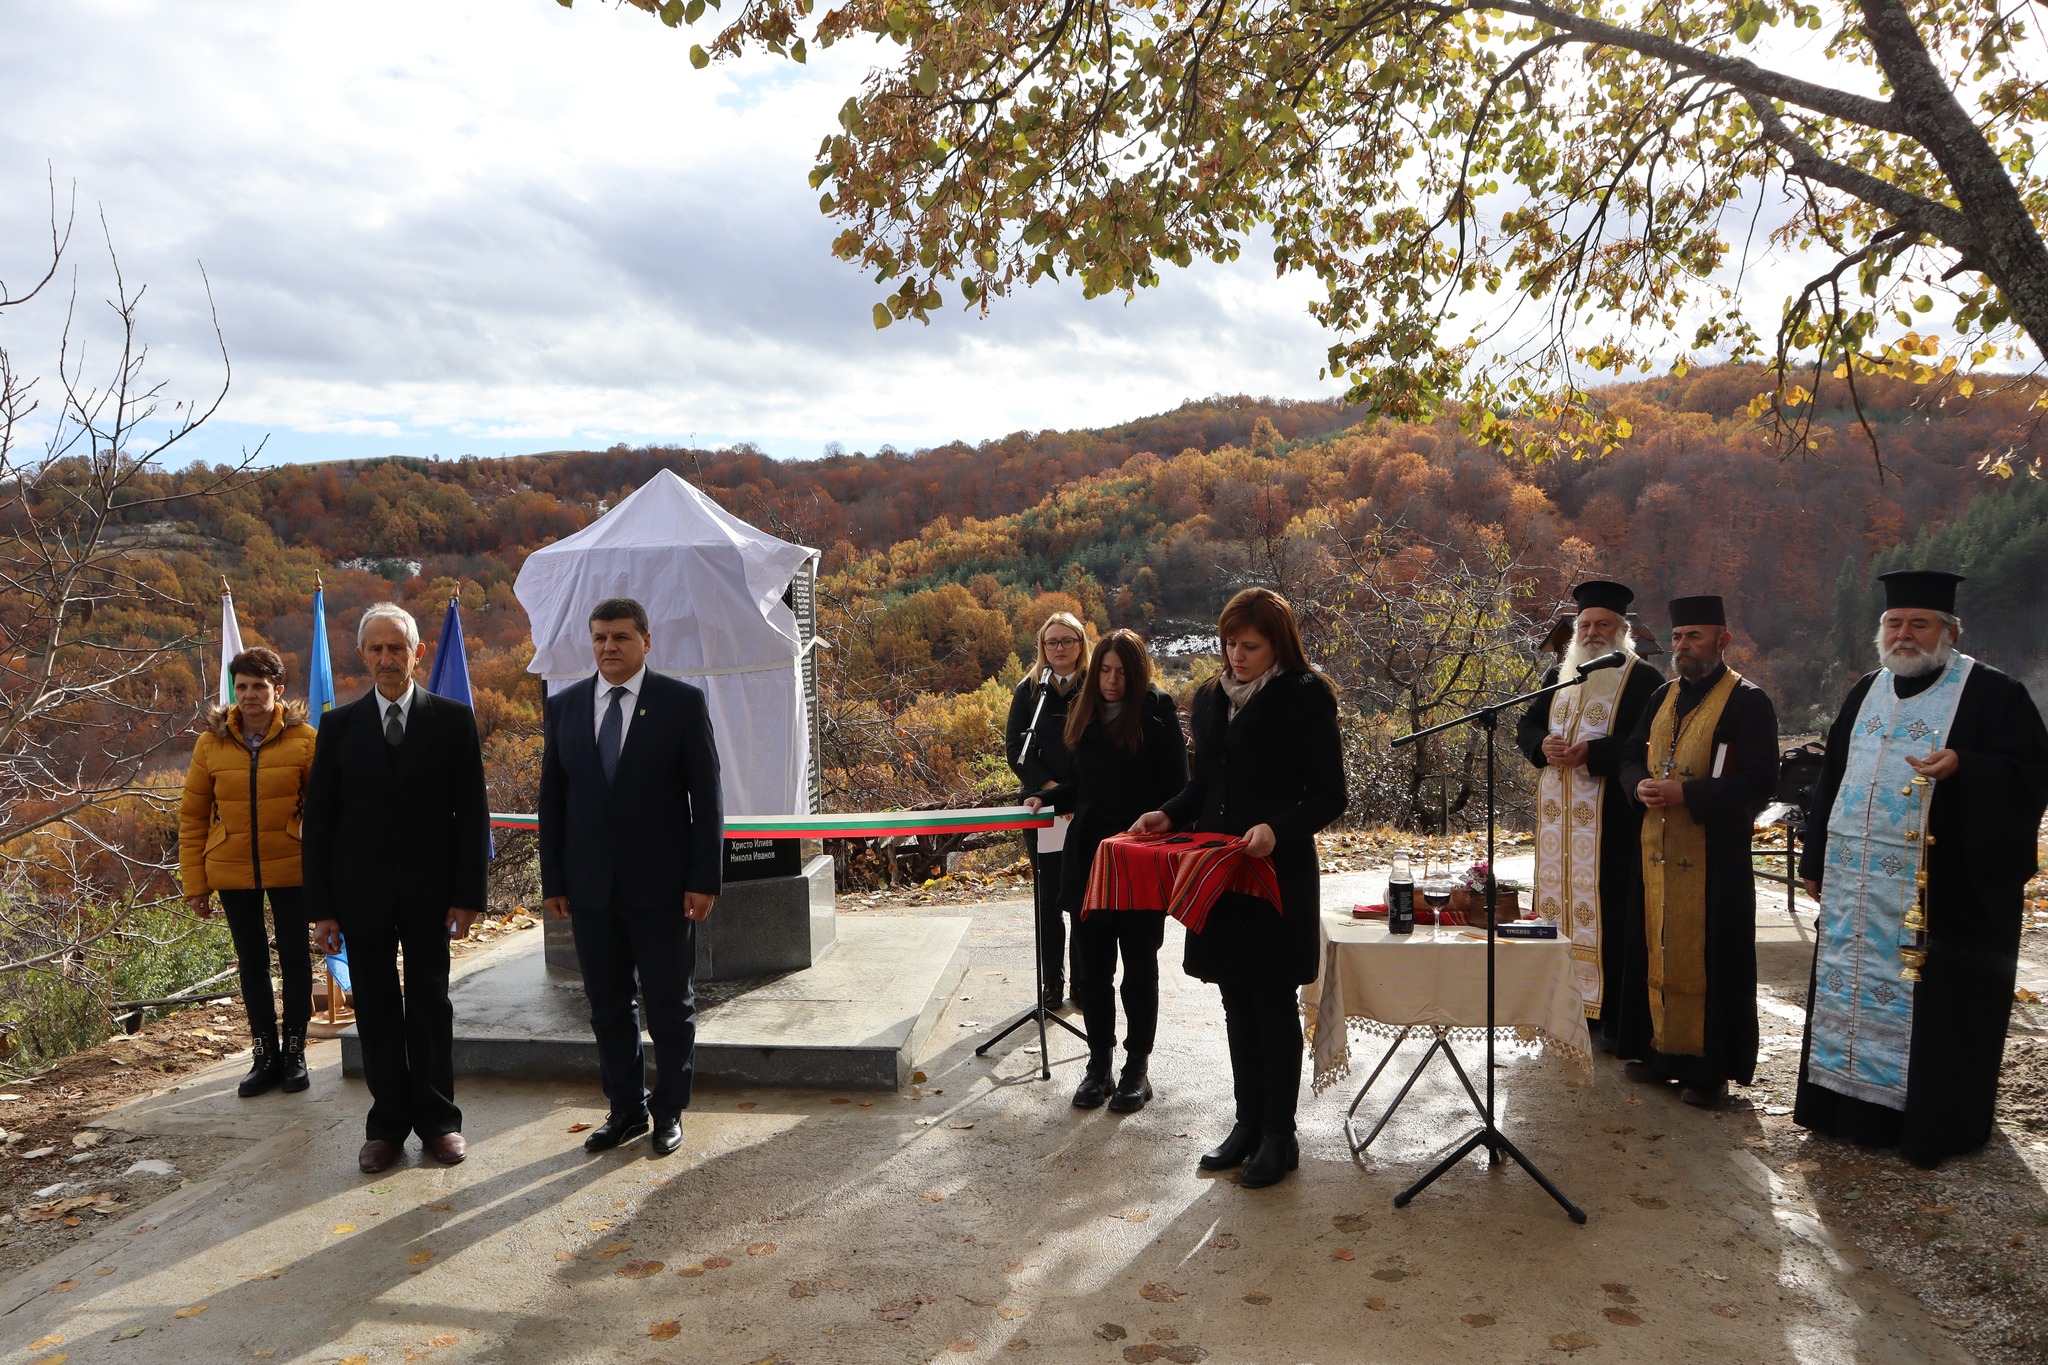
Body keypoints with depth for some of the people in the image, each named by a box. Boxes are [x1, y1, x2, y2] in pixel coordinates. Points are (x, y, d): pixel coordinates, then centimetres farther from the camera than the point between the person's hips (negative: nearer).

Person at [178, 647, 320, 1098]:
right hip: (232, 872, 2)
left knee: (294, 958, 6)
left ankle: (294, 1052, 19)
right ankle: (264, 1055, 21)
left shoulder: (304, 740, -6)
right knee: (251, 961, 10)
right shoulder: (212, 744, 0)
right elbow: (192, 818, 4)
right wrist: (195, 883, 1)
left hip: (290, 868, -2)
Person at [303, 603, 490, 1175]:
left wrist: (468, 894, -7)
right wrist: (320, 906, -2)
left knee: (430, 1007, 8)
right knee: (376, 1011, 8)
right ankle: (387, 1123, 18)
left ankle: (438, 1118, 19)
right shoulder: (339, 725, 3)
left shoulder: (452, 719, 0)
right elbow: (319, 820, 3)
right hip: (361, 893, 1)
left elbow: (472, 813, -1)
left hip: (429, 892, -1)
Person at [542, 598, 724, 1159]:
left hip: (661, 884, -3)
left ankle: (669, 1111, 23)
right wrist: (553, 880, 5)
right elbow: (552, 798, 8)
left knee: (671, 1005, 8)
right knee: (607, 1006, 12)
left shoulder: (683, 702, -5)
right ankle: (625, 1109, 27)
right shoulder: (564, 706, 6)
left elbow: (706, 795, -5)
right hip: (590, 885, 3)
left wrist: (705, 877, -10)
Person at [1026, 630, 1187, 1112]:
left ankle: (1137, 1067, 19)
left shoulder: (1158, 713, -7)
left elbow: (1176, 791, -9)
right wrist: (1047, 798, -1)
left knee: (1139, 968, 8)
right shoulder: (1084, 714, 9)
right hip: (1088, 858, 5)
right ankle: (1099, 1061, 22)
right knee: (1092, 968, 9)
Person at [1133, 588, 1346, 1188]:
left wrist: (1278, 829, -25)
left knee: (1273, 1003, 3)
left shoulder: (1306, 697, -8)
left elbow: (1328, 796, -9)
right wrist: (1168, 815, -1)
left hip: (1278, 874, -6)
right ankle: (1248, 1123, 26)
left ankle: (1279, 1136, 16)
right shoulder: (1210, 698, 11)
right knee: (1237, 1002, 13)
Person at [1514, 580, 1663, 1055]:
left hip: (1611, 818, -6)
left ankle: (1619, 1019, 2)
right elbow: (1525, 724, 15)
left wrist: (1591, 753, -22)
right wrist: (1543, 745, -7)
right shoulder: (1556, 675, 16)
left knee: (1611, 910, -4)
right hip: (1558, 816, 6)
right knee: (1561, 903, 8)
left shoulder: (1642, 678, -4)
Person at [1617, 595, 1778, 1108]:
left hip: (1714, 856, -6)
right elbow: (1632, 757, 19)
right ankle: (1665, 1052, 22)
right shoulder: (1663, 698, 14)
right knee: (1660, 954, 11)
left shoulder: (1747, 701, -7)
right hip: (1657, 850, 6)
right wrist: (1642, 785, -4)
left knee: (1710, 960, 0)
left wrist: (1686, 793, -20)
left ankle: (1710, 1069, 10)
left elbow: (1759, 781, -15)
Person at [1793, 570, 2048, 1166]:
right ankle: (1851, 1104, 24)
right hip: (1856, 887, 6)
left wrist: (1962, 768, -29)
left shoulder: (1993, 694, -4)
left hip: (1947, 891, -6)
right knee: (1852, 994, 11)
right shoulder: (1866, 693, 13)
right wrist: (1816, 860, 15)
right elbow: (1832, 779, 17)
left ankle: (1935, 1124, 16)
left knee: (1935, 1007, 2)